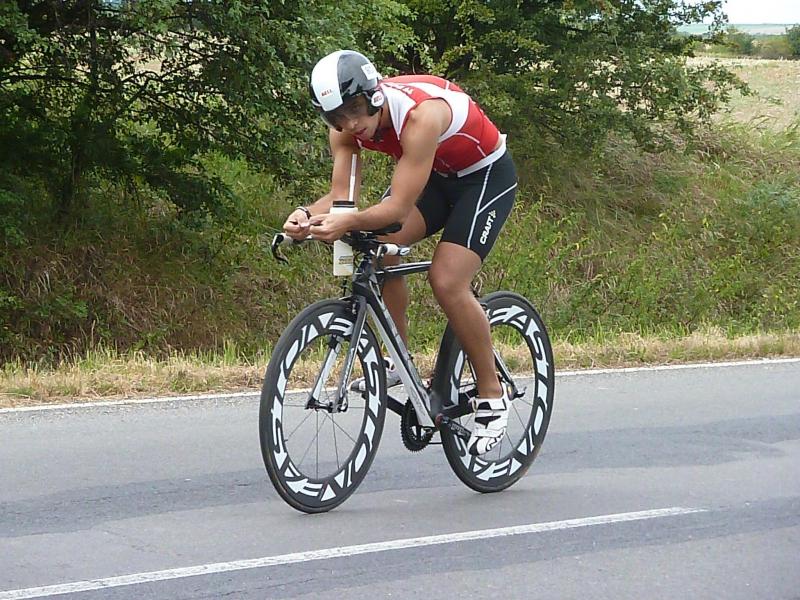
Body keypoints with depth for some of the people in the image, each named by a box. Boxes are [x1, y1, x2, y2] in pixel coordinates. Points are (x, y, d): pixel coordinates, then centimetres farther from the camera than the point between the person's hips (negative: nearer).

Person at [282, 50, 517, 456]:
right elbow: (341, 196, -20)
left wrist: (349, 223, -57)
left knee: (447, 281, -20)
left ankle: (492, 396, -5)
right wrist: (309, 216, -42)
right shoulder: (346, 126, -16)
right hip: (433, 175, 7)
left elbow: (399, 207, -40)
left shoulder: (420, 115, -38)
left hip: (486, 175, -7)